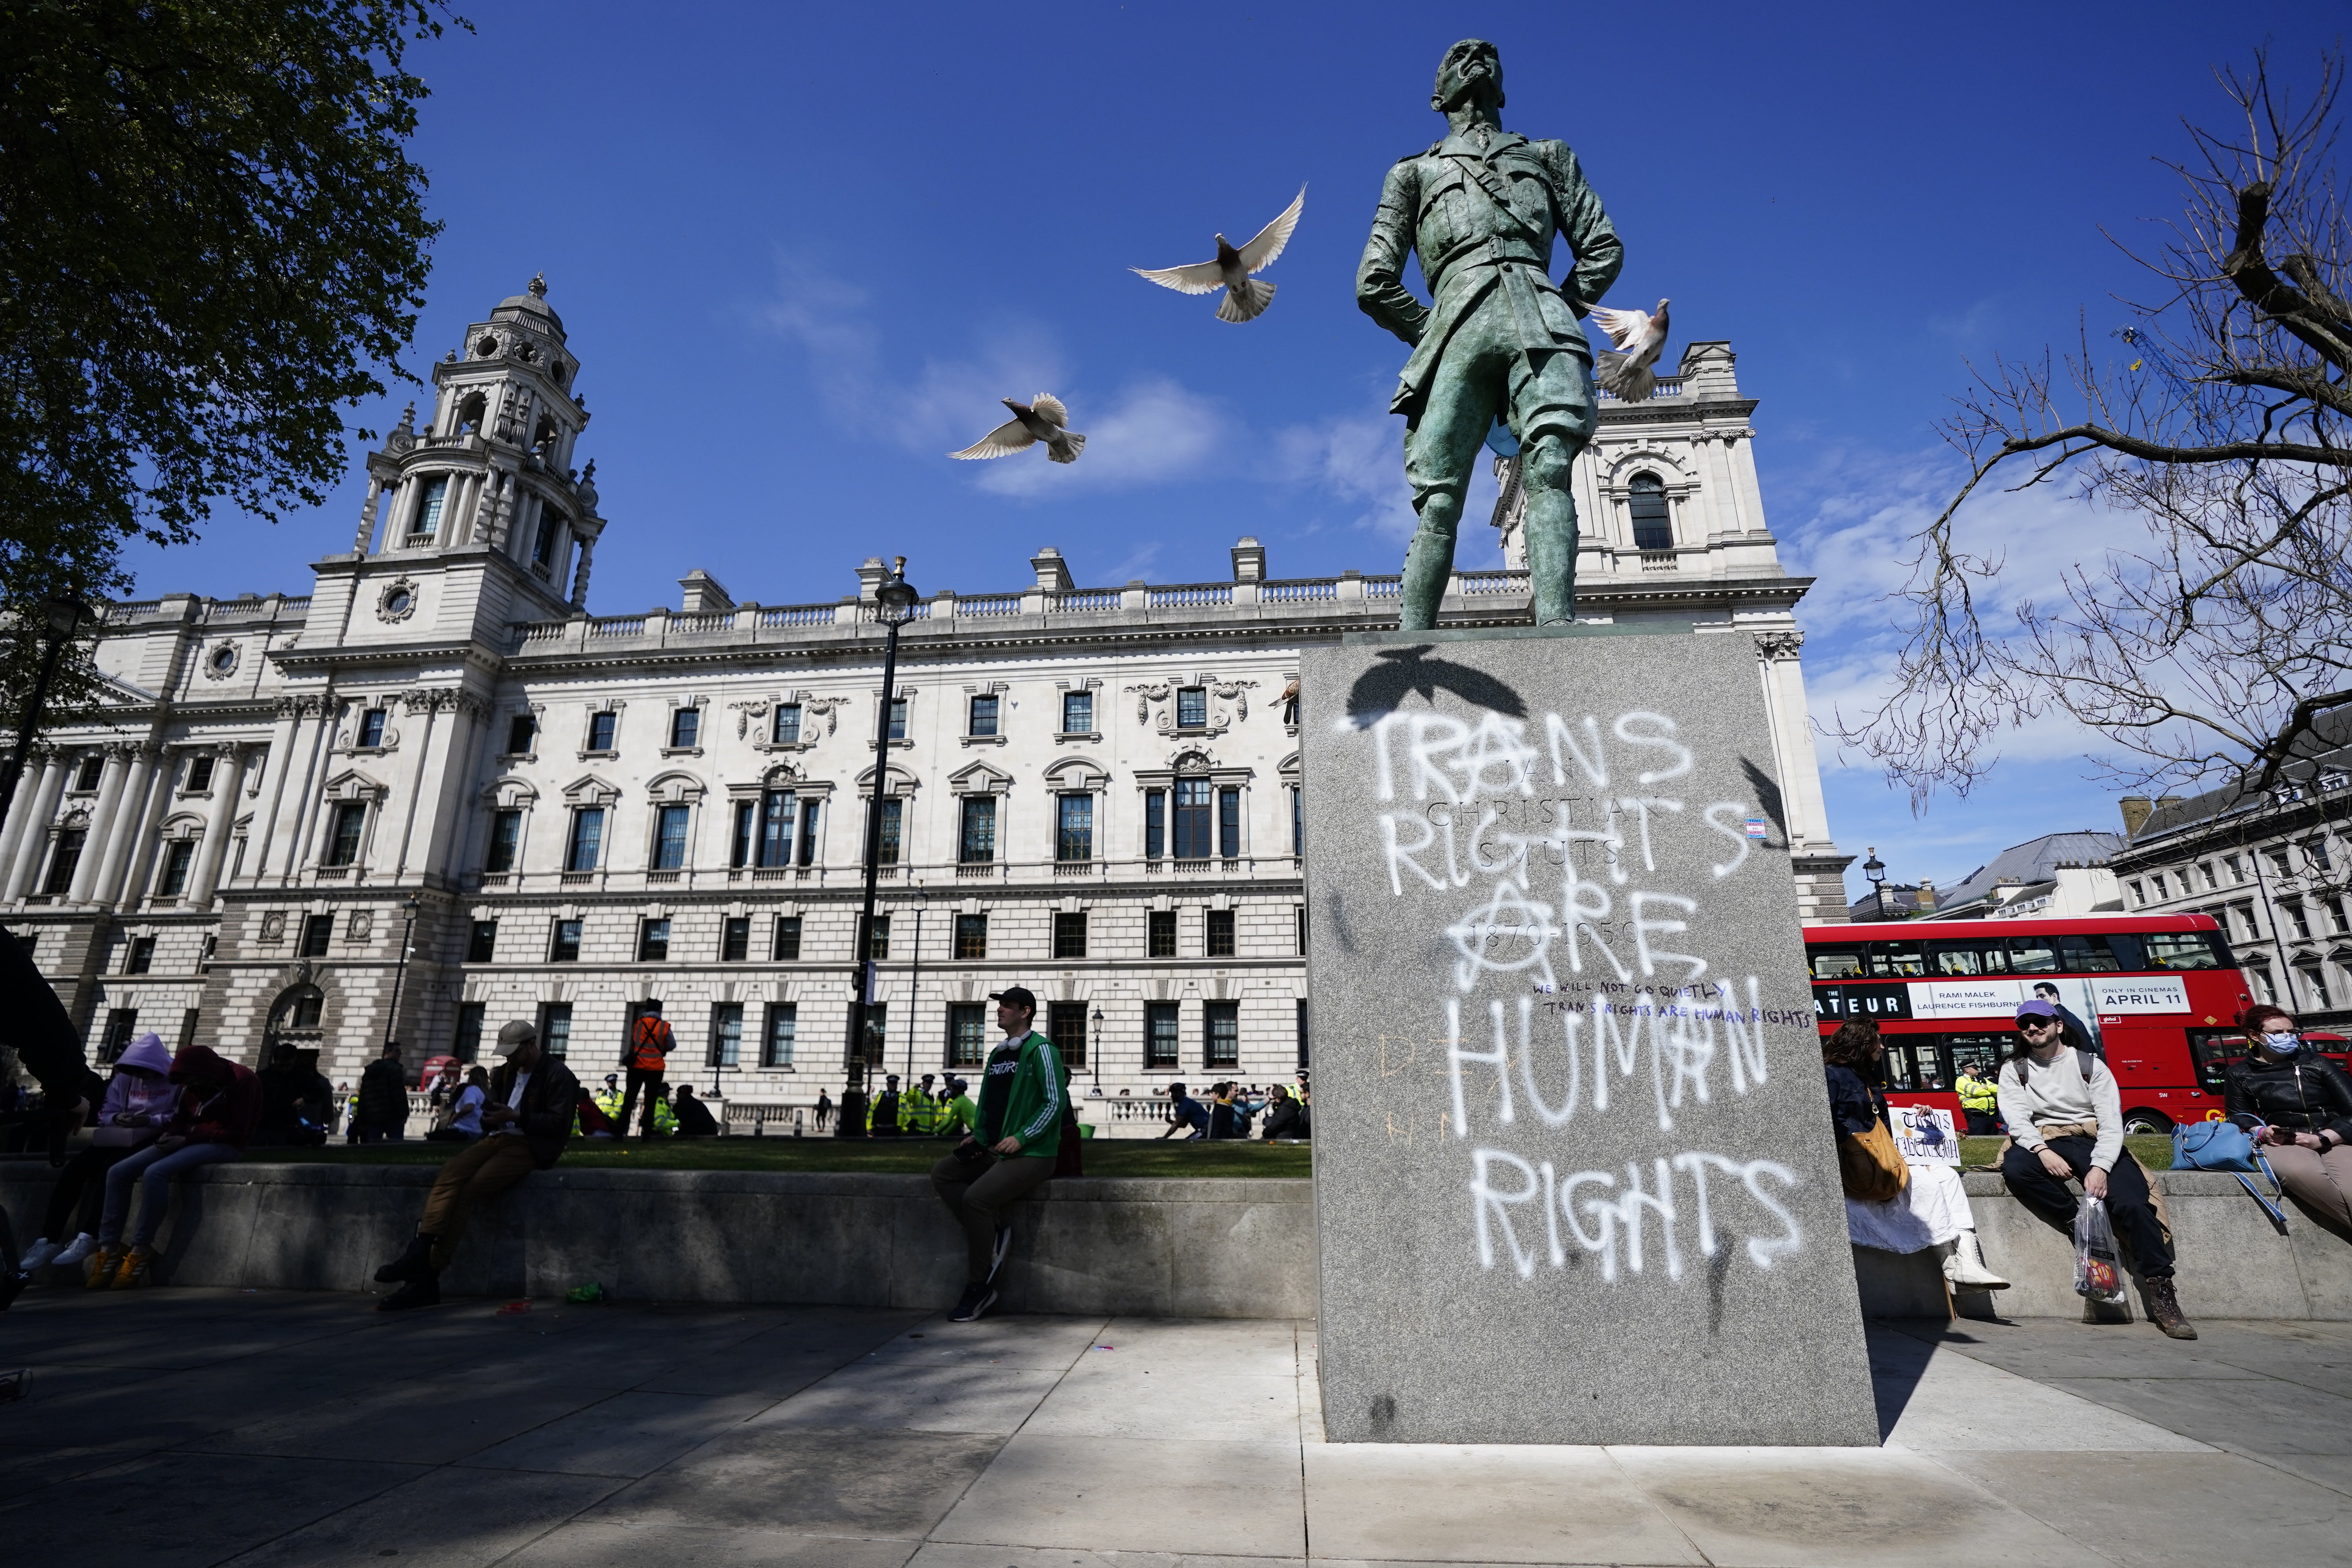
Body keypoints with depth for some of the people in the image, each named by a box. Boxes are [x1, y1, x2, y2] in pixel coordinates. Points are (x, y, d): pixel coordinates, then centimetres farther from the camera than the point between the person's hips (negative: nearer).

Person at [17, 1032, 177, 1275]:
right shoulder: (123, 1078, 12)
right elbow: (106, 1113, 12)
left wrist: (149, 1121, -25)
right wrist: (117, 1118, -11)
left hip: (156, 1139, -7)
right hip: (121, 1137, 7)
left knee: (110, 1169, -32)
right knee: (74, 1168, -17)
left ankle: (89, 1238, -28)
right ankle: (49, 1241, -17)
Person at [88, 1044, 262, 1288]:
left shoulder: (243, 1081, -15)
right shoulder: (192, 1085, 8)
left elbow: (236, 1133, -15)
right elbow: (182, 1118, 18)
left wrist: (187, 1137, -16)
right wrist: (170, 1134, -4)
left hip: (223, 1145, -8)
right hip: (190, 1140, 9)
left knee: (155, 1173, -29)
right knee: (118, 1172, -7)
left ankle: (142, 1251, -19)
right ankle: (109, 1250, -6)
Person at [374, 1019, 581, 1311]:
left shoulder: (559, 1076, -4)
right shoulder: (505, 1073, 21)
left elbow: (559, 1124, -11)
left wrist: (516, 1117, -17)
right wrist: (489, 1117, 1)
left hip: (528, 1148, -7)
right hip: (496, 1139, 7)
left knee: (467, 1192, -24)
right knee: (448, 1175, -21)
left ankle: (428, 1276, -21)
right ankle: (419, 1252, -29)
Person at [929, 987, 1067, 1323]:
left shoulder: (1041, 1050, -9)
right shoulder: (997, 1055, 16)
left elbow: (1056, 1102, -15)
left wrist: (1021, 1138, -20)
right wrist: (979, 1138, 8)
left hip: (1032, 1154, -9)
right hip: (995, 1150, 9)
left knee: (976, 1196, -25)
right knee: (942, 1175, -7)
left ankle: (978, 1289, -9)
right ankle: (995, 1232, -6)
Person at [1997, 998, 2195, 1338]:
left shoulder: (2090, 1065, 7)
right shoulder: (2014, 1069, 10)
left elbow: (2112, 1123, -3)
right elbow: (2016, 1117, -3)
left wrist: (2100, 1167, -20)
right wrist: (2043, 1152, -22)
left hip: (2094, 1142, 0)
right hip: (2045, 1142, 0)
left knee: (2131, 1201, -26)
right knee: (2015, 1169, -34)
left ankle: (2161, 1293, -17)